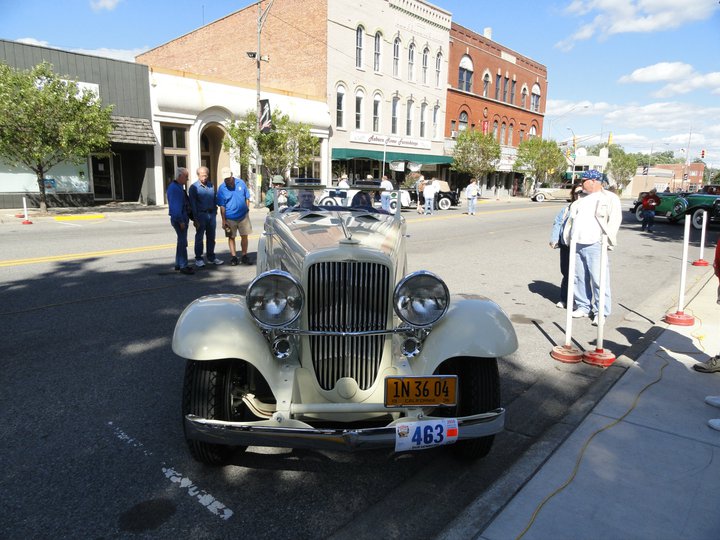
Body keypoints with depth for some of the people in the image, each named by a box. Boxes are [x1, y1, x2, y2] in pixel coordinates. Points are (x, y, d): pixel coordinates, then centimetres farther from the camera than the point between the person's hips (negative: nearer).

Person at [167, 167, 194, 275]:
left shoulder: (179, 187, 16)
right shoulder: (174, 188, -16)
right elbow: (175, 206, -22)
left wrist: (186, 219, 18)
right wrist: (180, 221, -23)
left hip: (183, 218, 10)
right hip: (179, 219, -10)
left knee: (181, 241, 16)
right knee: (183, 242, -9)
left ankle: (178, 264, 24)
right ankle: (183, 267, -6)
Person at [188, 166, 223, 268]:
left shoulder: (211, 185, 10)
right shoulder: (193, 187, -4)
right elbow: (192, 204, -7)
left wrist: (215, 212, 11)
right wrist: (195, 219, -12)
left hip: (211, 214, 5)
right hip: (201, 215, -4)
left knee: (211, 237, 10)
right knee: (199, 238, 0)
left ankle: (211, 257, 20)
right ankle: (198, 259, 6)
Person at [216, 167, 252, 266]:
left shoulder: (241, 183, -2)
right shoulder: (222, 188, -6)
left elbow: (247, 198, 7)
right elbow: (222, 206, -6)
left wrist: (247, 210, 4)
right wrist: (223, 220, -8)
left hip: (243, 216, 2)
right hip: (230, 218, -1)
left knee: (244, 236, 7)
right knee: (231, 237, 6)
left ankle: (244, 256, 19)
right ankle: (233, 257, 15)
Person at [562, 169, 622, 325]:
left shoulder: (610, 198, 1)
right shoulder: (581, 198, 19)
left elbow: (615, 219, -6)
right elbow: (572, 219, 22)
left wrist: (607, 240, -14)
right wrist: (568, 239, 13)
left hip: (595, 246, -6)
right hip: (577, 245, 6)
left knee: (599, 280, -7)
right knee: (579, 279, 10)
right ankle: (583, 307, 20)